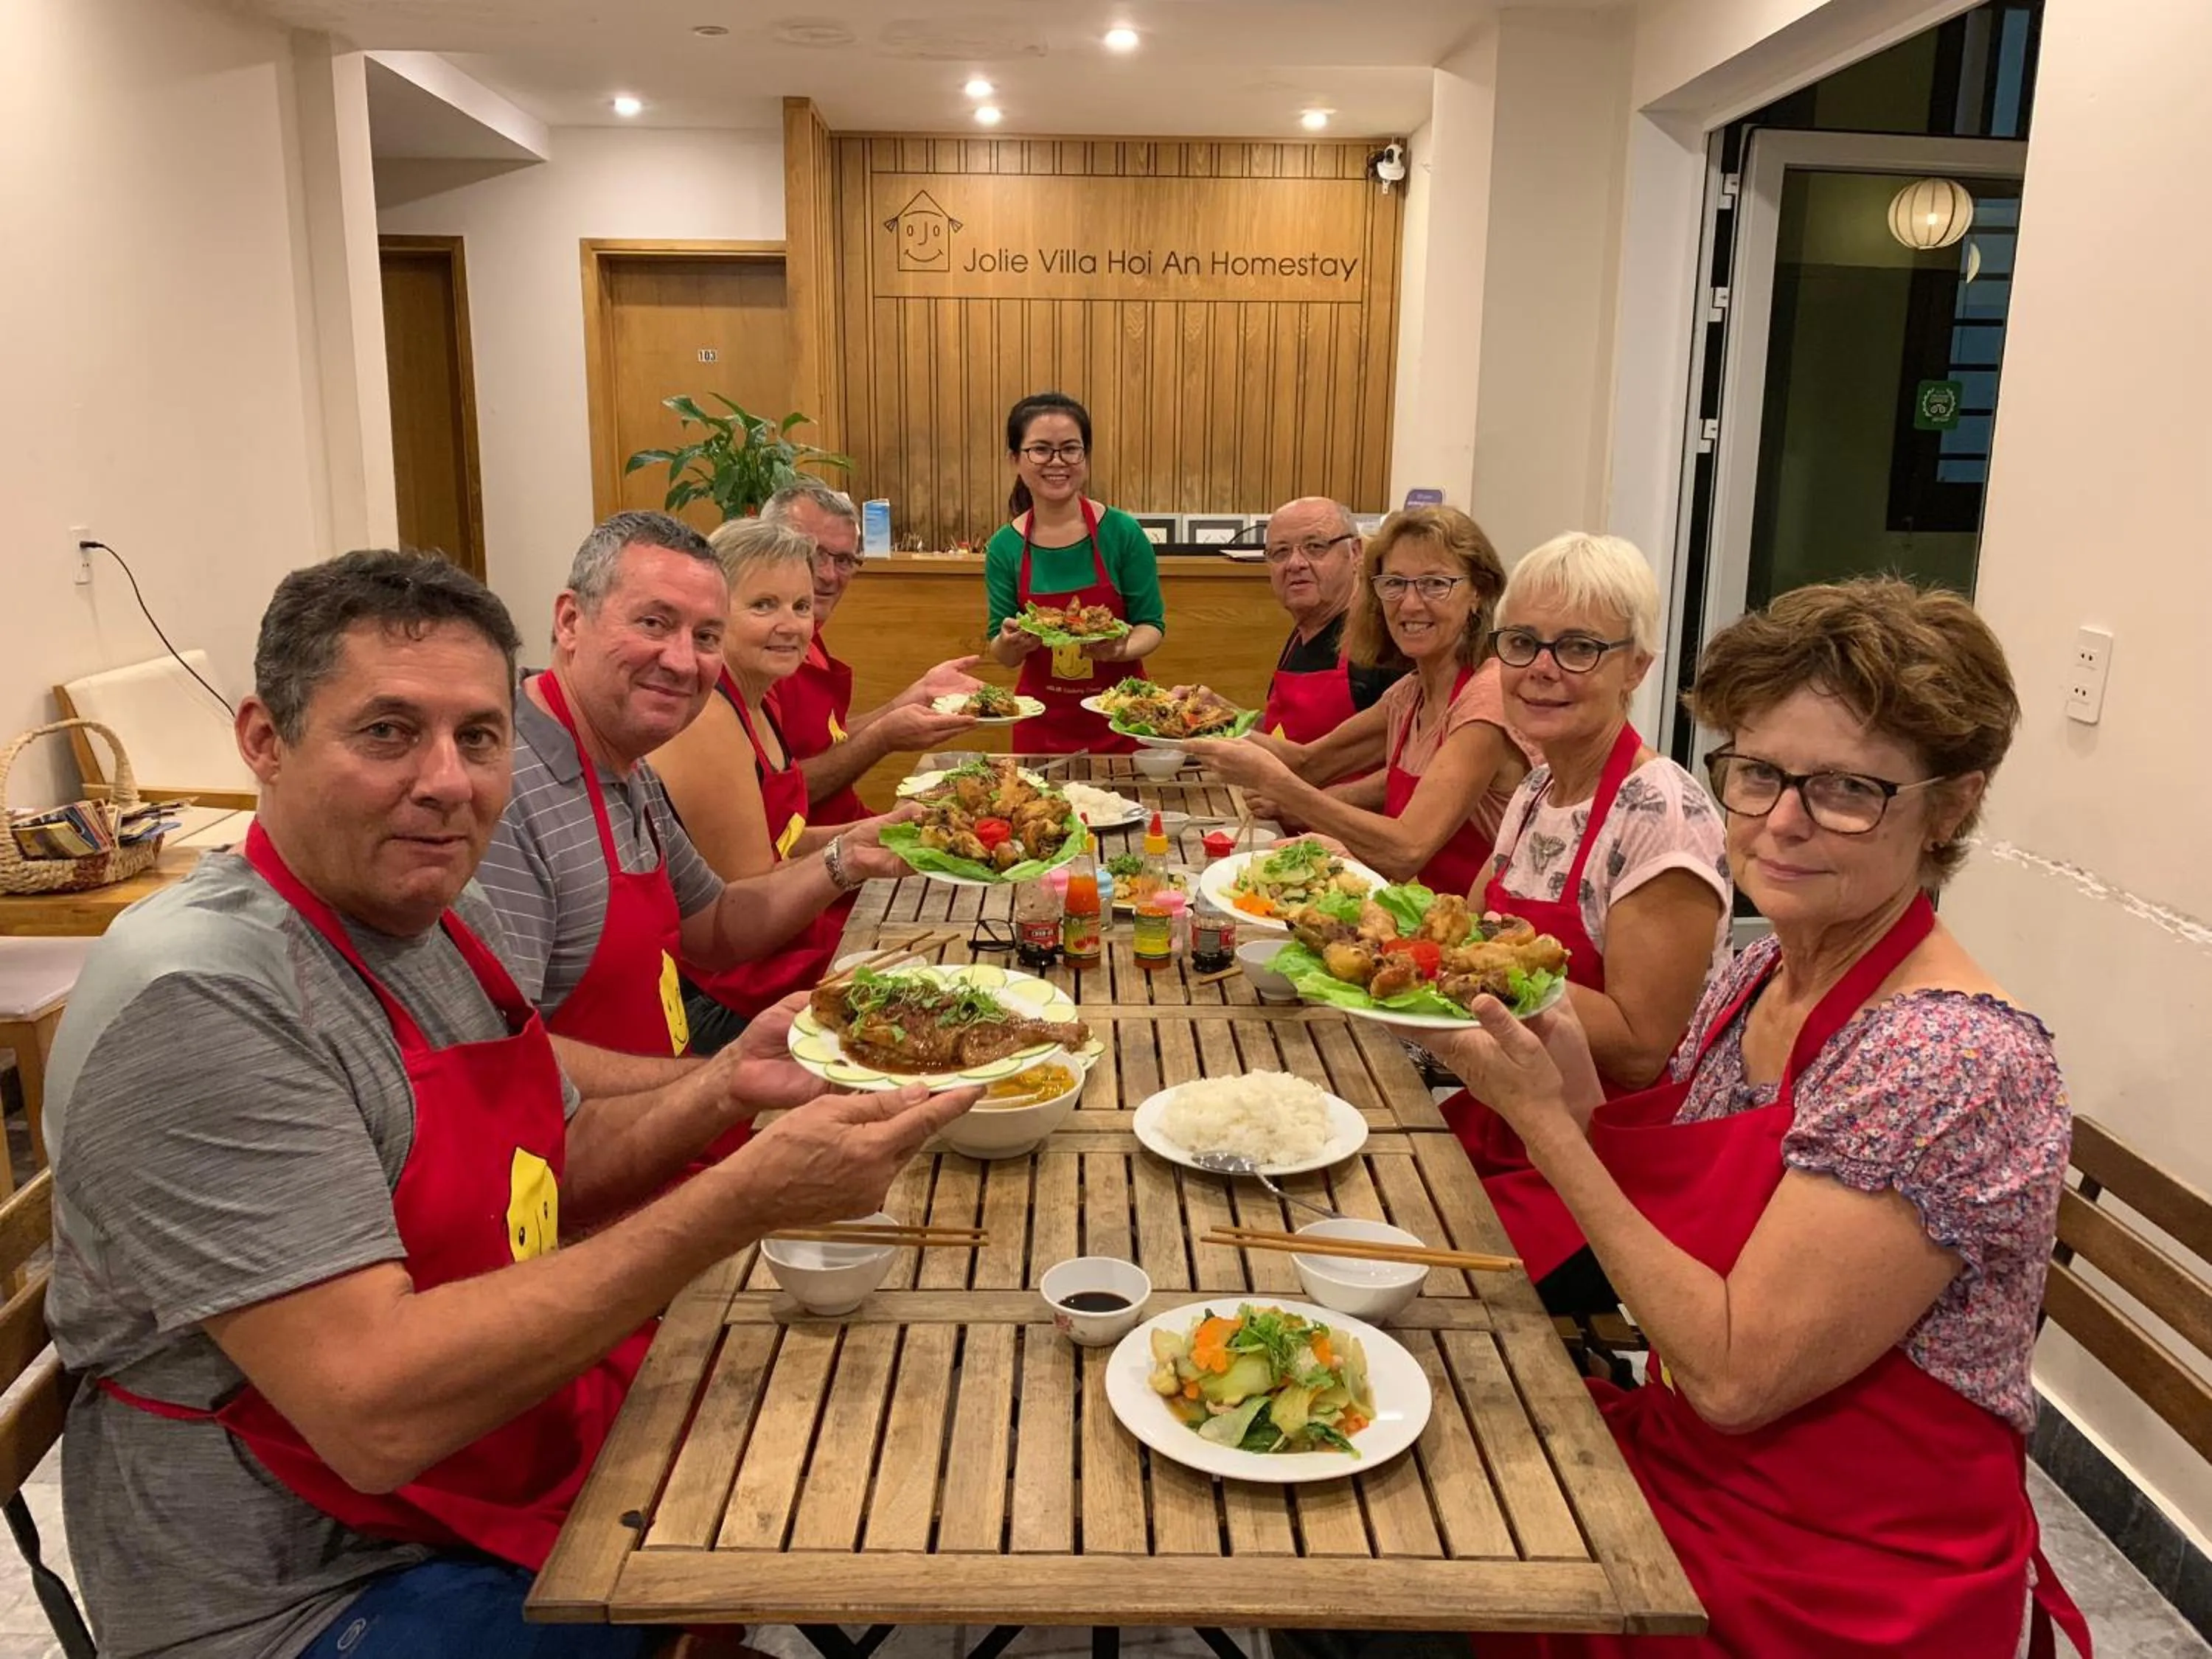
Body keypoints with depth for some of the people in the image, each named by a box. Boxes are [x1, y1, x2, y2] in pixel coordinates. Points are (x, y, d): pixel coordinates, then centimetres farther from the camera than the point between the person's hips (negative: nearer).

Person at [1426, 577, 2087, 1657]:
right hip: (1690, 1464, 6)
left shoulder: (1953, 1062, -25)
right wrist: (1578, 1094, -12)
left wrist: (1546, 1120, -23)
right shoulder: (1760, 976, -1)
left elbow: (1734, 1375, -25)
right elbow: (1677, 1230, 4)